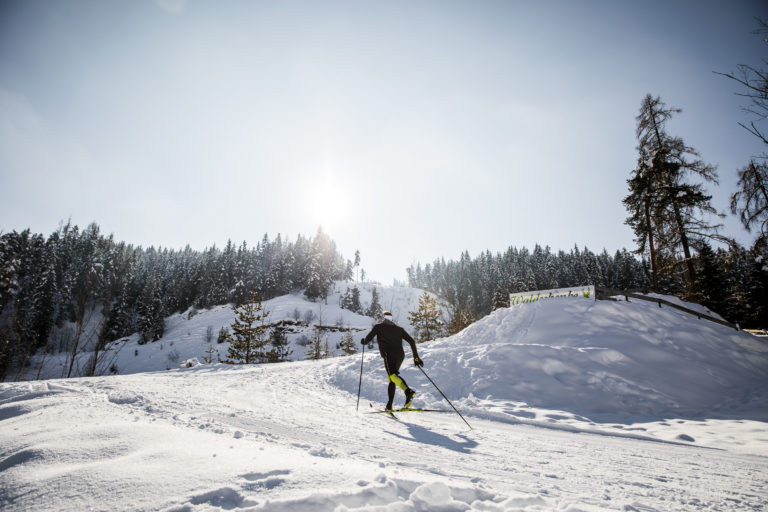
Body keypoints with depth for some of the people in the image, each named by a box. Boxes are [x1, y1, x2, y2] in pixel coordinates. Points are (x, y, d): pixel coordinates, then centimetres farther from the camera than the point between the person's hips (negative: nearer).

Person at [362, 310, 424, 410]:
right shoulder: (399, 328, 26)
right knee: (391, 379, 16)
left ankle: (408, 391, -48)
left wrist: (364, 342, 36)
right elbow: (411, 341, 16)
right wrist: (416, 357, 17)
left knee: (393, 376, -23)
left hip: (388, 354, -5)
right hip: (400, 355, 5)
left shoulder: (378, 327, 17)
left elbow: (368, 339, 12)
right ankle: (389, 405, 11)